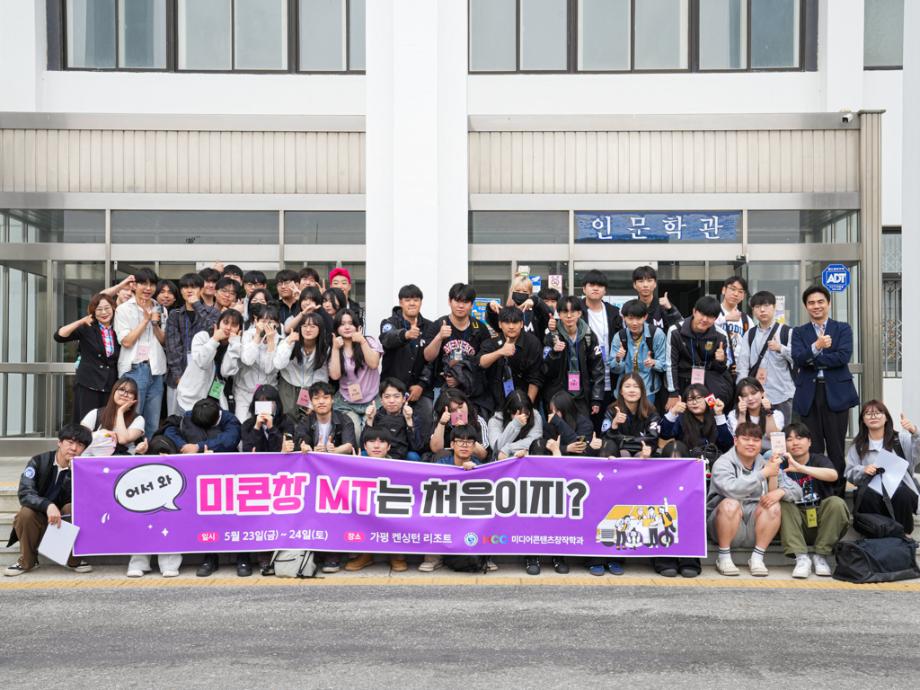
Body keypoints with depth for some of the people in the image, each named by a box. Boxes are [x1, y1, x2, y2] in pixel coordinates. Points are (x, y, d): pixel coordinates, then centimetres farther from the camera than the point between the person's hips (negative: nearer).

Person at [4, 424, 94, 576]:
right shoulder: (39, 461, -12)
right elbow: (25, 493, -25)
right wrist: (48, 505, -43)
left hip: (64, 519, 1)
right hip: (38, 516, -1)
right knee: (26, 513, -33)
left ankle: (73, 558, -10)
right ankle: (27, 561, -8)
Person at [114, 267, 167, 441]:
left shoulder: (159, 309, 12)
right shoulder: (124, 309, 0)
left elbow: (163, 340, 11)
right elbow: (126, 342, -9)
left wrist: (155, 324, -6)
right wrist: (145, 320, -8)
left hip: (155, 369, 4)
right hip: (134, 369, -4)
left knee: (153, 424, 8)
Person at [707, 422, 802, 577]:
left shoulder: (765, 463, 5)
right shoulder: (723, 463, -8)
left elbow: (797, 490, 3)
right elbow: (732, 490, -29)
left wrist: (781, 492, -20)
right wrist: (763, 473, -28)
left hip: (755, 531, 4)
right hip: (724, 527, -4)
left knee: (773, 505, -21)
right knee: (731, 504, -32)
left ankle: (757, 558, -14)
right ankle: (724, 558, -17)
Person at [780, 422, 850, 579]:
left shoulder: (819, 460, -3)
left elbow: (833, 475, -27)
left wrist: (800, 468, -38)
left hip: (822, 519, -1)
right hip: (799, 523, 1)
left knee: (836, 502, -27)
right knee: (783, 505, -24)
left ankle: (821, 556, -16)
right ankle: (801, 557, -29)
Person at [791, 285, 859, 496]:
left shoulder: (843, 329, 9)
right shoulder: (799, 332, 12)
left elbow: (844, 356, -7)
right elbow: (798, 359, -6)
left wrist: (813, 359, -7)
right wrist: (816, 347, -23)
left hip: (836, 393, -1)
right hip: (809, 394, 1)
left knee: (836, 448, 1)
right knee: (813, 449, 2)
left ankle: (838, 493, 8)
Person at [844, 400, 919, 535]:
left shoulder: (900, 439, 10)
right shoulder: (858, 445, 12)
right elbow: (849, 473, 6)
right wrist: (863, 470, -15)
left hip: (899, 486, 0)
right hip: (872, 489, 0)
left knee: (903, 495, -33)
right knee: (867, 495, -33)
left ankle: (904, 532, -7)